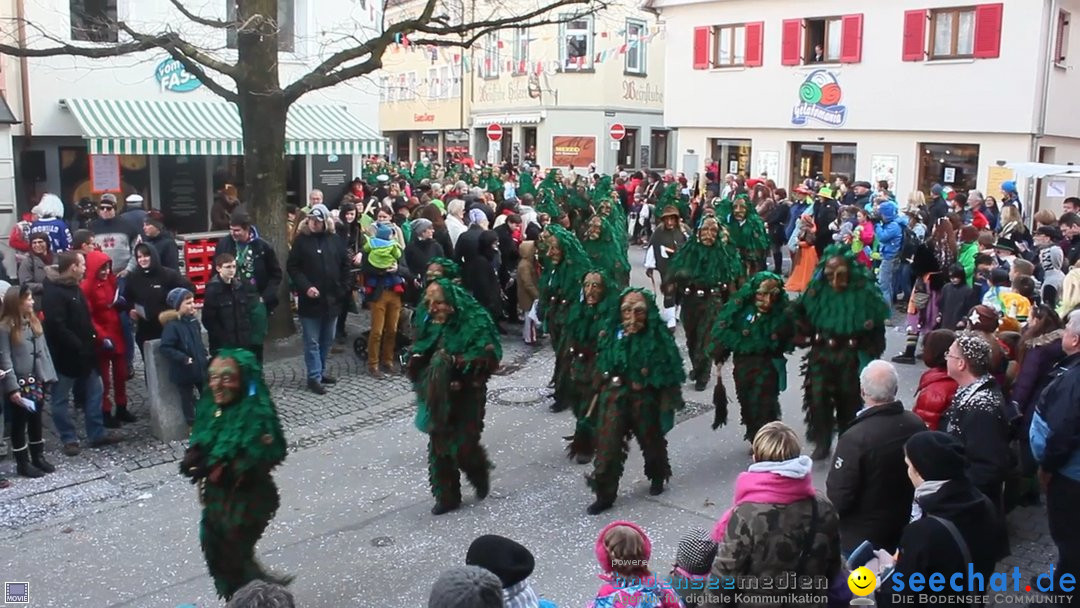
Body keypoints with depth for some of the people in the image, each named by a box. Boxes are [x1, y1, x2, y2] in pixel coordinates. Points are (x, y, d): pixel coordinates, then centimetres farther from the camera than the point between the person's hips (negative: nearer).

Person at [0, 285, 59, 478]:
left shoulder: (34, 321, 8)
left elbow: (44, 350, 10)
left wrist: (49, 376, 6)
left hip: (37, 381, 6)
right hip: (19, 384, -6)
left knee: (36, 420, 16)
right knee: (20, 423, 6)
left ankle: (38, 457, 29)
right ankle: (23, 463, 16)